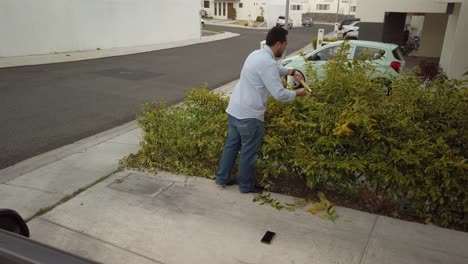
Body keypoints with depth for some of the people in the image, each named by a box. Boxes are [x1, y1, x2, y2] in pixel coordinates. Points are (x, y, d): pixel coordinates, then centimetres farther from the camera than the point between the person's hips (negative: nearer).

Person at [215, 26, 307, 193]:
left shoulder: (258, 54, 11)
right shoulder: (267, 62, -20)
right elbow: (279, 94, -21)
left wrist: (291, 72, 20)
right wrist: (297, 93, -4)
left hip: (234, 109, 10)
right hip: (249, 115, -9)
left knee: (232, 145, 20)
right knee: (248, 152, 7)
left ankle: (222, 178, 32)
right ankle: (246, 185, 23)